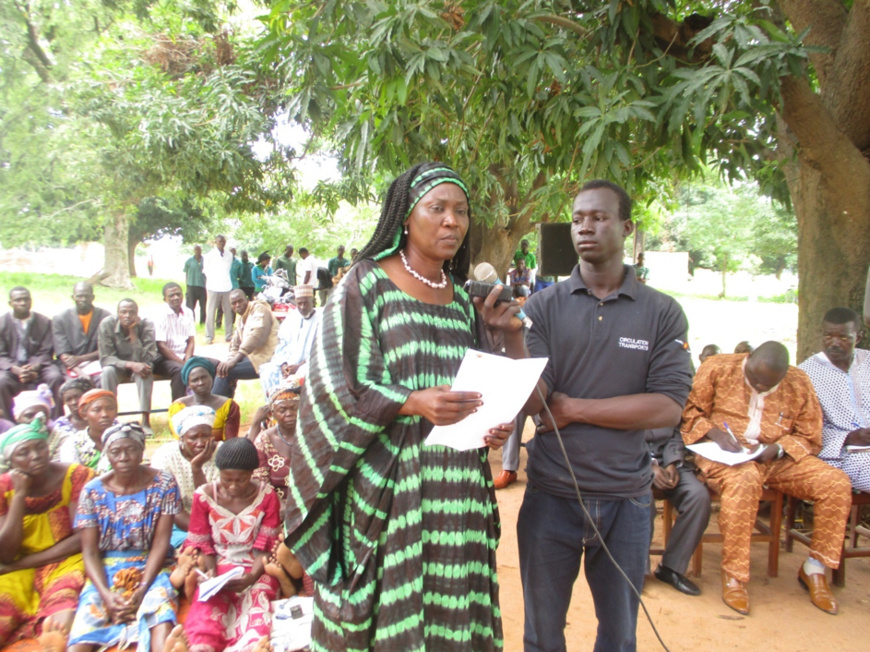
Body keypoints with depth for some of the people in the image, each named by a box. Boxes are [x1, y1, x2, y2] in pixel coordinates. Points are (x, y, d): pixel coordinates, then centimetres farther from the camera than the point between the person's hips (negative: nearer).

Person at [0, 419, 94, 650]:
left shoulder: (76, 476, -7)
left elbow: (83, 538, -9)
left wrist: (24, 562, -9)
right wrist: (20, 494, -12)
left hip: (67, 564, -4)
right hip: (19, 577, 4)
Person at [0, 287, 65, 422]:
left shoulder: (44, 322, 3)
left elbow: (45, 352, -1)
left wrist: (33, 368, -21)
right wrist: (17, 370, -23)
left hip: (38, 366, 0)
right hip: (12, 368, 0)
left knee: (56, 377, -29)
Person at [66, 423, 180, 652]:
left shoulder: (163, 485, -6)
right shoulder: (92, 492, -2)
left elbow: (161, 543, -6)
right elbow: (90, 552, -1)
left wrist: (141, 590, -18)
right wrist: (106, 594, -17)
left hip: (151, 566, -1)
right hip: (106, 569, 1)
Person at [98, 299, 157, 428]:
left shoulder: (146, 325, -21)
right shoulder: (107, 324, -20)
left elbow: (146, 360, -28)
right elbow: (105, 358, -21)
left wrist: (133, 333, -34)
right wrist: (130, 365, -38)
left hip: (138, 366, 0)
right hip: (118, 367, 1)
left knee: (146, 371, -33)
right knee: (107, 371, -32)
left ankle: (146, 420, -29)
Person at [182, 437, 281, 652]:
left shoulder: (266, 495, -3)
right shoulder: (204, 495, -1)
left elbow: (267, 545, -2)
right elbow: (200, 543, 4)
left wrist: (252, 577, -19)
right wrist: (210, 571, -15)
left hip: (256, 570, 0)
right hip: (219, 568, 1)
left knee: (256, 611, -30)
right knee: (206, 614, -30)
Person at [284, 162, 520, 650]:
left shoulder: (464, 300, 12)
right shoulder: (366, 284, -3)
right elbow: (336, 385, -9)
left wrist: (496, 423, -5)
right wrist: (414, 403, -22)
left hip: (458, 490, 5)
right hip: (386, 485, -4)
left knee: (453, 612, 9)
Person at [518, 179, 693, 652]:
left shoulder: (662, 313, -3)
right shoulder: (544, 306, -3)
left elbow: (668, 407, -11)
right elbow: (532, 401, -12)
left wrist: (574, 409, -14)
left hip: (626, 499, 1)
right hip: (550, 496, 0)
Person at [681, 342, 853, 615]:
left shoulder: (799, 384, 5)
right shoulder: (717, 368, -3)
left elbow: (810, 438, 8)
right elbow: (689, 411, 0)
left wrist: (778, 448, -11)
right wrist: (715, 432, -18)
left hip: (779, 457, 4)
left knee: (838, 483, -17)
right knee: (744, 480, -38)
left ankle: (814, 569, 2)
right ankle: (733, 575, -23)